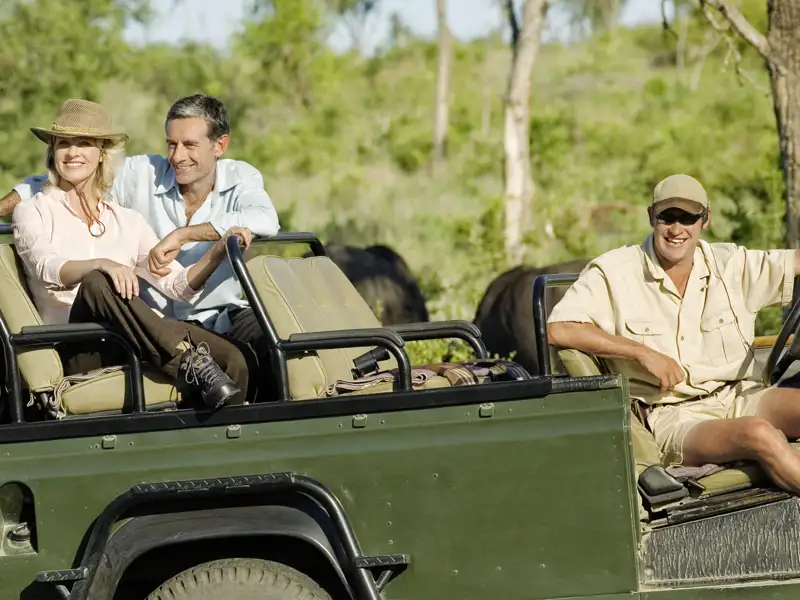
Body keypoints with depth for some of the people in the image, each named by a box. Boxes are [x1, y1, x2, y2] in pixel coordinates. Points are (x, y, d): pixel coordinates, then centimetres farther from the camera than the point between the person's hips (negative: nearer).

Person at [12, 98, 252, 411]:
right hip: (77, 354, -3)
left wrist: (218, 252, -7)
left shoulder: (128, 221, 23)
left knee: (232, 360, -26)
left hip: (139, 348, 4)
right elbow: (48, 270, -12)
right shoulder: (32, 212, 11)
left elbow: (178, 285, 12)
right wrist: (101, 264, -32)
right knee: (97, 283, -37)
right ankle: (190, 363, -41)